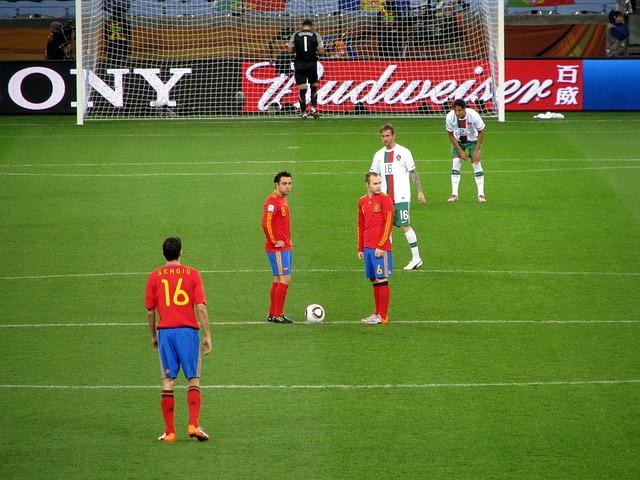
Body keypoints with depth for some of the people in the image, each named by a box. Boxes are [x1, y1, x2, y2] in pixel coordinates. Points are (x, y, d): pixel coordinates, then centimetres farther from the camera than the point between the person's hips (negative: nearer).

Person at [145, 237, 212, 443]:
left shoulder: (155, 276, 5)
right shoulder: (192, 274, 1)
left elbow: (150, 310, 8)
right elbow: (201, 307, -5)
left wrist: (153, 335, 21)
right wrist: (207, 335, 0)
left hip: (165, 331, 1)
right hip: (188, 330, -1)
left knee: (168, 381, 4)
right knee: (193, 380, 5)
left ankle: (169, 432, 3)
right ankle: (194, 425, -9)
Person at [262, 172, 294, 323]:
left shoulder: (283, 200, 15)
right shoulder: (272, 201, -15)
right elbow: (266, 224, -22)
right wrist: (275, 242, -18)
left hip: (285, 247, 10)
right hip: (277, 248, -10)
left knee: (278, 280, 13)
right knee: (285, 278, -11)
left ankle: (272, 314, 19)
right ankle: (278, 315, -8)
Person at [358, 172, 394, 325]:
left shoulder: (385, 199, -6)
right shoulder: (362, 201, 14)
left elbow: (388, 223, -11)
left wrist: (381, 246, -15)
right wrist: (360, 248, 17)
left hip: (381, 248, -6)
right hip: (368, 248, 6)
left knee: (381, 280, -5)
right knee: (374, 281, 10)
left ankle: (383, 316, -3)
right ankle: (378, 313, 17)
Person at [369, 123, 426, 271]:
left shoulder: (403, 152, -2)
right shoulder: (379, 155, 11)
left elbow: (413, 173, 0)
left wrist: (420, 191, -4)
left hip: (401, 197, -5)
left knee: (405, 226, -9)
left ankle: (416, 258, -3)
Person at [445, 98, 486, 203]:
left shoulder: (473, 115, -31)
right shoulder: (450, 117, -26)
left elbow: (481, 132, -16)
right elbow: (451, 135, -11)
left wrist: (477, 151, -19)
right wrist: (460, 151, -15)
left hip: (473, 140, -1)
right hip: (457, 142, 1)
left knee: (476, 163, -11)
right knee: (456, 163, -12)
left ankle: (481, 194, -6)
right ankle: (454, 194, -10)